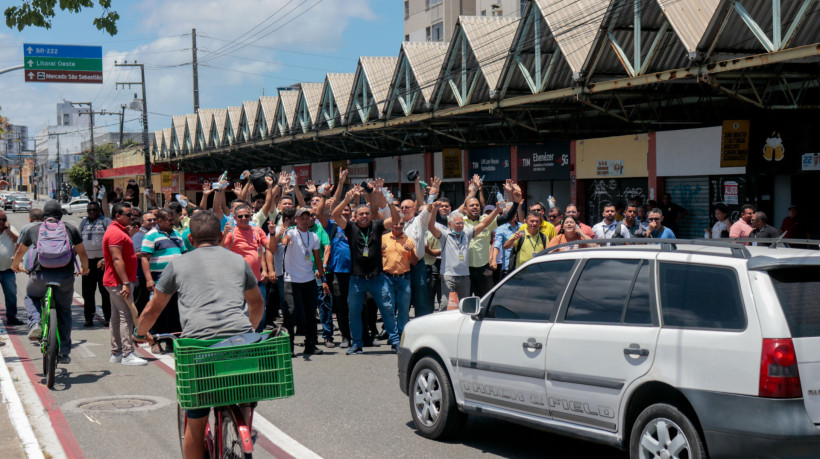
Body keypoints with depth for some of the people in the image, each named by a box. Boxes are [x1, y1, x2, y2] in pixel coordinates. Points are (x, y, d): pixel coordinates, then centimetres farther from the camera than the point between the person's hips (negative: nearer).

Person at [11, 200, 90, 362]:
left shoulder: (33, 228, 14)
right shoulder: (70, 228, 13)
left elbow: (20, 252, 25)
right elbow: (82, 253, 17)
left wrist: (15, 266, 46)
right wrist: (85, 269, 36)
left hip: (41, 274, 0)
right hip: (65, 275, 1)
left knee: (31, 297, 31)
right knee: (64, 311, 18)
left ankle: (35, 324, 3)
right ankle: (64, 353, 17)